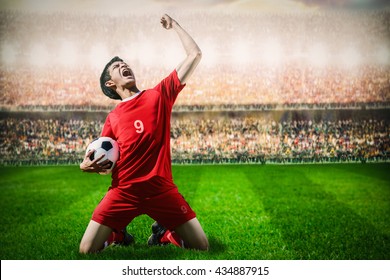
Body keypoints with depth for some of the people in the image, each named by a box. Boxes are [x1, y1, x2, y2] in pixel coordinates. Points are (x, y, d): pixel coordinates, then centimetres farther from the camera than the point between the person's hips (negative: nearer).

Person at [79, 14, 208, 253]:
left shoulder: (159, 95, 7)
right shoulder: (112, 118, 10)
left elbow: (195, 55, 5)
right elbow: (103, 161, 15)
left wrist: (175, 26, 16)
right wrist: (86, 166, -8)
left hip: (162, 190, -1)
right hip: (123, 191, 1)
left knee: (202, 247, -4)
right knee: (87, 250, -7)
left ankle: (164, 233, 26)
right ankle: (118, 234, 26)